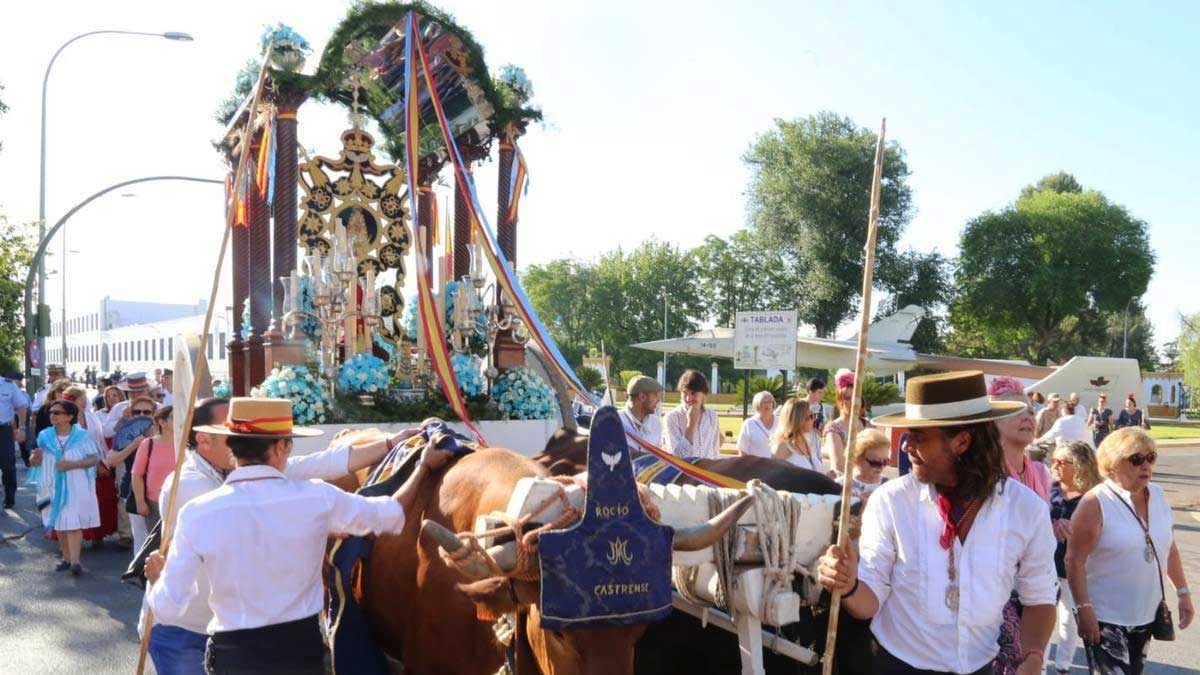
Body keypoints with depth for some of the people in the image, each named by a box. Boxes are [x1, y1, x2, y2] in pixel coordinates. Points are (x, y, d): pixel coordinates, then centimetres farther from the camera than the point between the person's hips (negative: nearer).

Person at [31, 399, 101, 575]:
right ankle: (67, 558, 21)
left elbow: (95, 458, -7)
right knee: (59, 524, 10)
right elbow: (37, 462, 9)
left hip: (76, 488, -4)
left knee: (73, 524, -10)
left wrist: (72, 465, -20)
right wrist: (36, 457, -15)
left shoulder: (81, 436, -6)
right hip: (53, 487, 4)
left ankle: (75, 561, -12)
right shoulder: (44, 437, 3)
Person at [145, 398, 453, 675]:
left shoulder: (197, 513, -13)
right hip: (302, 648, 0)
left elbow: (168, 608, -9)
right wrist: (424, 467, 17)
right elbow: (392, 515, 1)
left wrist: (155, 577, 14)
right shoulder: (316, 498, -14)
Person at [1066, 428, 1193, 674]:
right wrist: (1084, 609, -19)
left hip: (1147, 615, 7)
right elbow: (1075, 560, -17)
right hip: (1105, 619, -7)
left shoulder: (1158, 496, 3)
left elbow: (1169, 548, 14)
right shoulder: (1096, 502, -17)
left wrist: (1183, 592, 12)